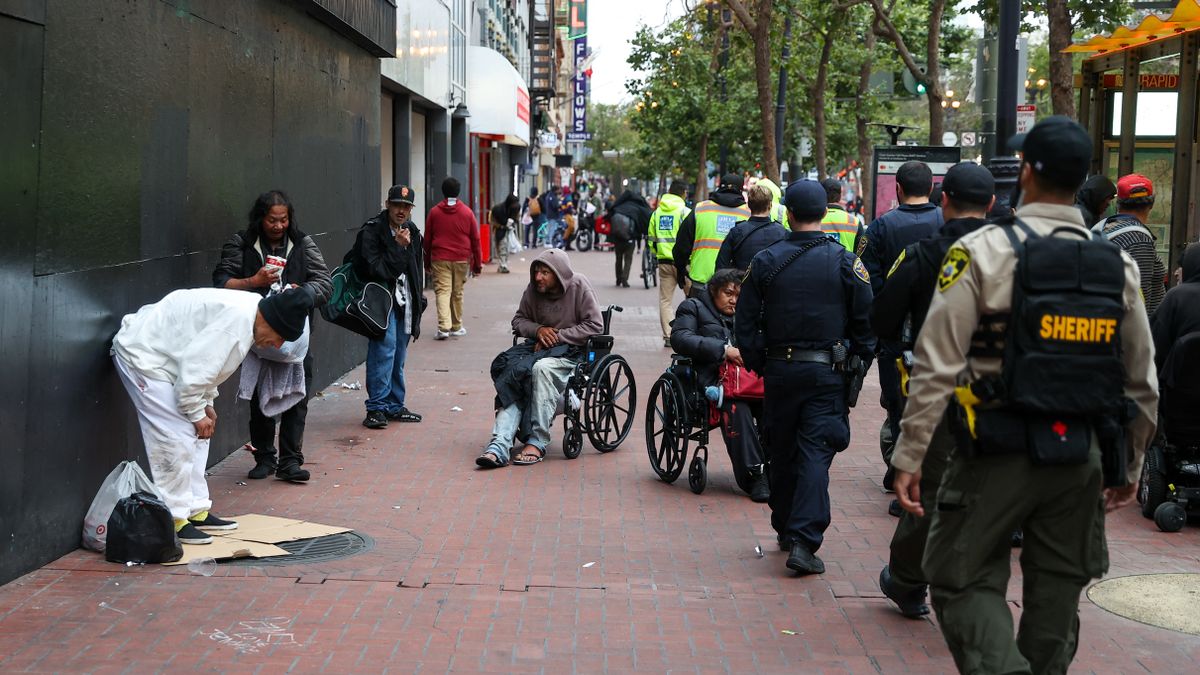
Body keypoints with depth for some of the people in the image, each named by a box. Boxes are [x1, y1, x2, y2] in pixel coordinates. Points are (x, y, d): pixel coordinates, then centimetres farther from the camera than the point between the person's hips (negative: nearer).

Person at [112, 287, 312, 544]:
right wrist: (197, 413, -16)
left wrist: (206, 403, 12)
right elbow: (195, 367, -27)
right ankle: (174, 520, -7)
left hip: (157, 353, 11)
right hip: (140, 352, -11)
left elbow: (206, 363, 16)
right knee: (176, 436, -14)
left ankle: (196, 511, 18)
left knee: (195, 434, 12)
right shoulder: (235, 318, -28)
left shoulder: (247, 310, 4)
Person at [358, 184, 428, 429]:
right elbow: (376, 269, -18)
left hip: (404, 301, 7)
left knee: (398, 356, 12)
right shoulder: (372, 230, -10)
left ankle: (395, 405, 21)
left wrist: (418, 298, 19)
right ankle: (377, 407, -12)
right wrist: (399, 246, -20)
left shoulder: (412, 231, 12)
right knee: (384, 348, -16)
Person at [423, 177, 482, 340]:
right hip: (462, 259, 1)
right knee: (457, 293, 11)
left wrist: (427, 262, 15)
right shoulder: (467, 212, 1)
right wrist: (477, 263, 10)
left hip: (439, 259, -1)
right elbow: (475, 239, 4)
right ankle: (456, 327, 20)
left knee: (442, 291, -4)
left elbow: (427, 239, 6)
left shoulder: (434, 212, 2)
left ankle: (444, 327, -18)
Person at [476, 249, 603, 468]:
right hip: (540, 346, 5)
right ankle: (498, 447, -35)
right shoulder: (533, 289, 5)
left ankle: (537, 442, -31)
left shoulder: (579, 286, -8)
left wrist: (557, 336, -15)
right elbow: (518, 319, 17)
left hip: (573, 350, -5)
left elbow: (595, 326, -11)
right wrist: (538, 330, -6)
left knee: (541, 368, -37)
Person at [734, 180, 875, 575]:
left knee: (782, 453, 15)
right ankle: (804, 542, -12)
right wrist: (859, 364, 9)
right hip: (827, 373, -2)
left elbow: (744, 323, 1)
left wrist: (757, 365, 12)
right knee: (815, 454, -3)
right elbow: (866, 321, -3)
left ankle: (785, 530, 29)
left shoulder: (766, 262, -2)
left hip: (779, 371, 2)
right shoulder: (845, 263, -5)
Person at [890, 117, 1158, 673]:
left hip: (998, 454, -4)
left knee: (964, 581, 6)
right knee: (1056, 596, 15)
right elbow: (1142, 383, 10)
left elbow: (937, 365, -12)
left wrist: (908, 457, -7)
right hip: (1080, 459, 4)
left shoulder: (983, 252, -9)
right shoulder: (1119, 268, 4)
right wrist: (1130, 466, 22)